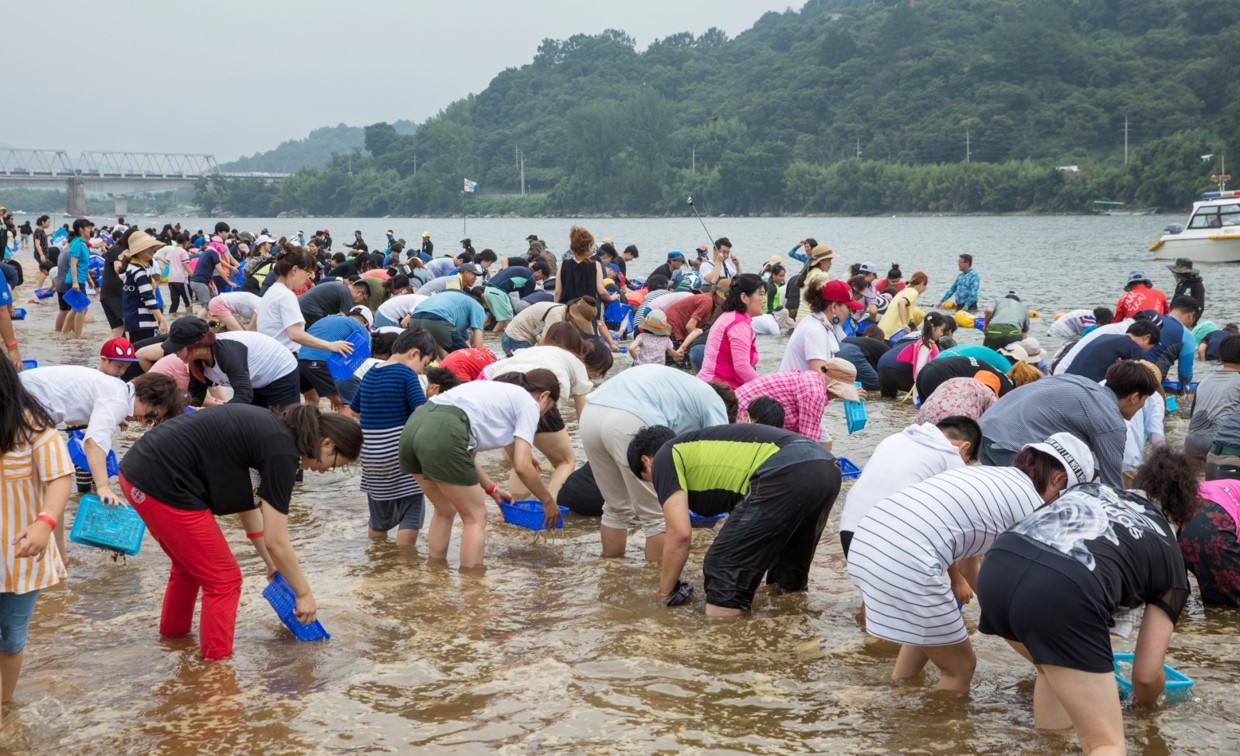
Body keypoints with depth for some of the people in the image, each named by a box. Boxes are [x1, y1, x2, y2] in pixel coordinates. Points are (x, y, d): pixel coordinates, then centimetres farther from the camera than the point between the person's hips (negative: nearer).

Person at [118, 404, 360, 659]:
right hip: (165, 488, -10)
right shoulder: (281, 452, -14)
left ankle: (173, 632, 52)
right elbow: (276, 541, -11)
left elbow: (245, 503, 21)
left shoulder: (269, 427, 12)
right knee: (223, 580, 3)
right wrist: (304, 593, 1)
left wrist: (271, 564, 26)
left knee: (190, 564, 31)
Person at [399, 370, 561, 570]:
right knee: (476, 517, 10)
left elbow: (466, 453, 32)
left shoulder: (495, 390, 34)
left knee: (445, 511, 26)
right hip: (443, 435, -8)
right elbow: (522, 466, 2)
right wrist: (548, 501, 15)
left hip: (414, 426, 8)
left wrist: (491, 488, 37)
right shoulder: (528, 403, 12)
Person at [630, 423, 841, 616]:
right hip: (826, 467, 9)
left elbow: (679, 534, 5)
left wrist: (665, 592, 21)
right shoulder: (704, 448, 39)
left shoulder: (665, 457, 17)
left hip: (785, 474, -9)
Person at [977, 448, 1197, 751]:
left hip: (998, 567, 5)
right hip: (1065, 590, -5)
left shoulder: (1092, 489, 38)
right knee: (1106, 744, 4)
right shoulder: (1170, 561, 28)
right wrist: (1146, 702, 49)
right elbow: (1146, 674, 24)